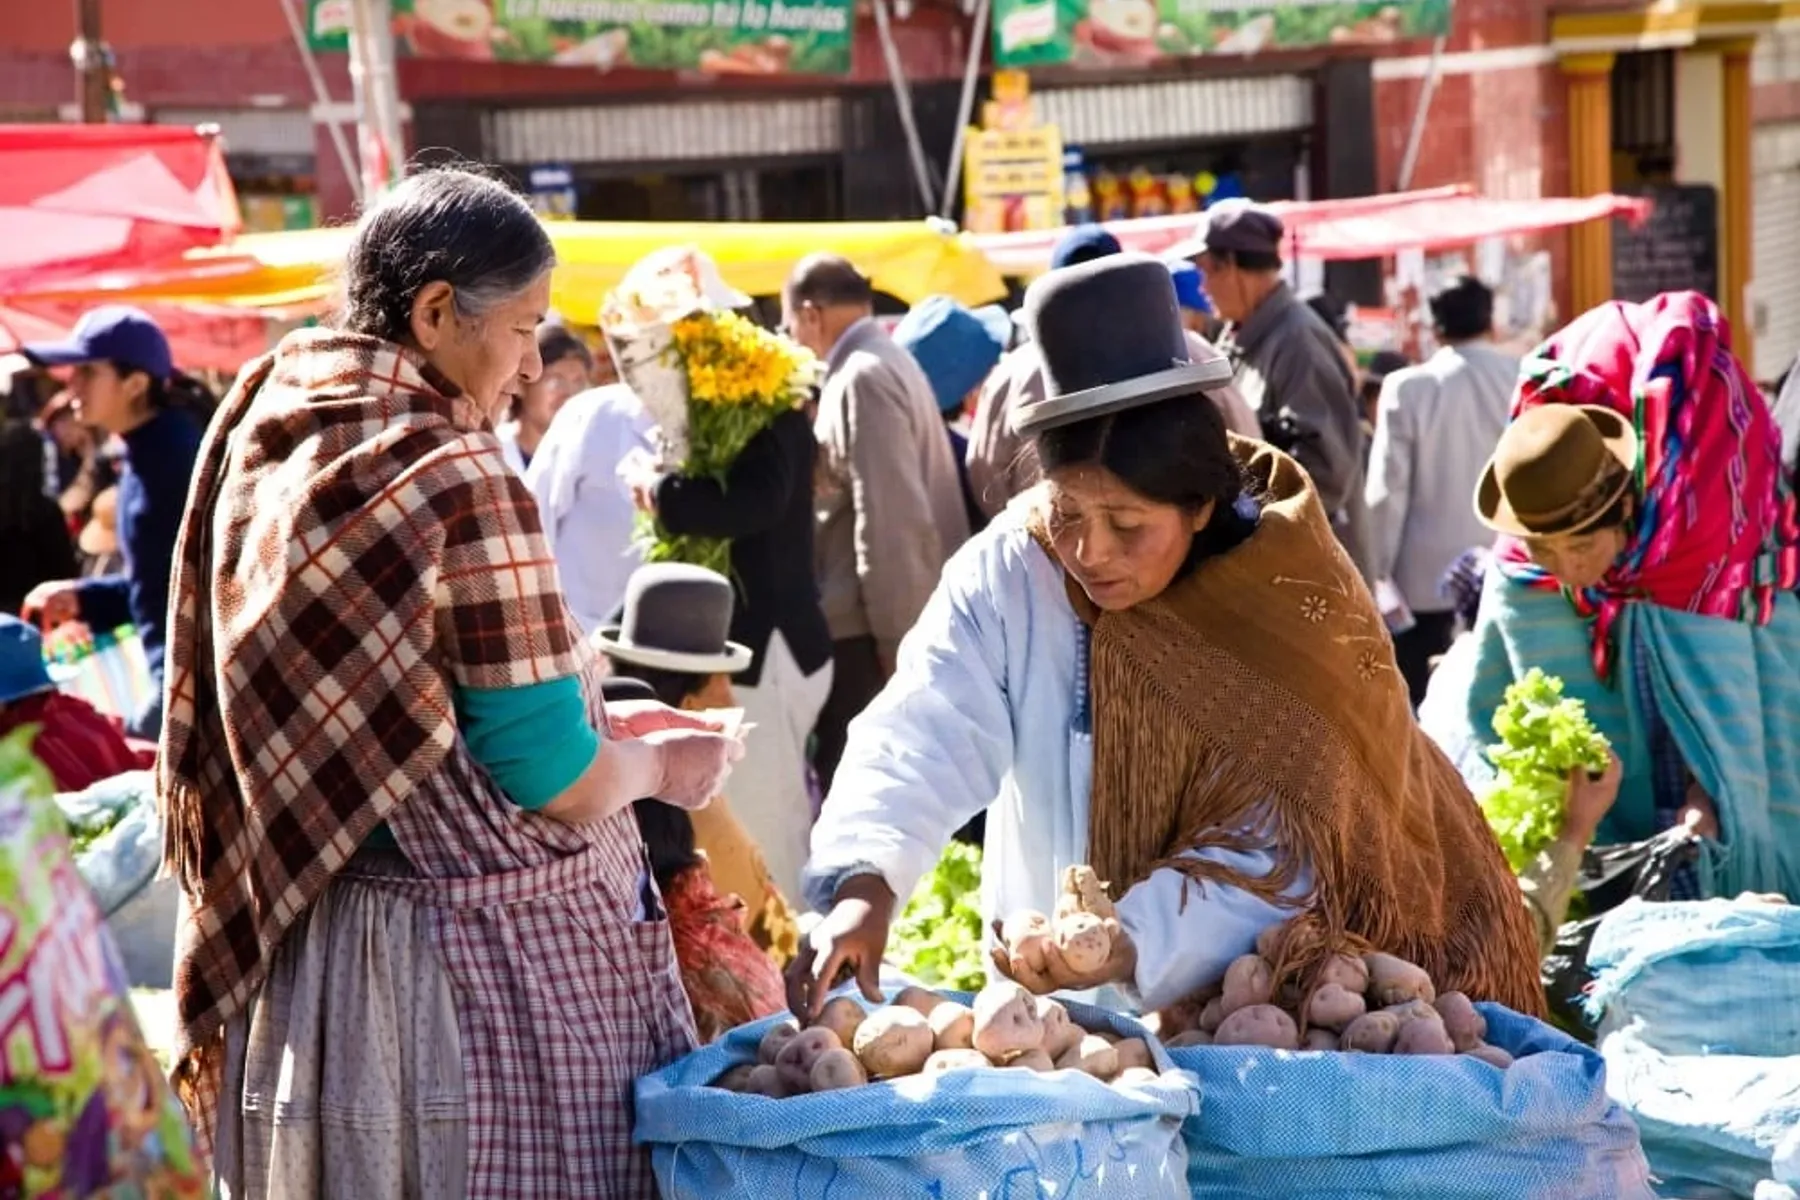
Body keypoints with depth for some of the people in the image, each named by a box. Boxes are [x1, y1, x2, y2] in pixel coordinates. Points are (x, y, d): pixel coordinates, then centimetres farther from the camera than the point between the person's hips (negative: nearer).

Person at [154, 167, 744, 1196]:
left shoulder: (264, 443, 5)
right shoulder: (456, 477, -19)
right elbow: (558, 786, -17)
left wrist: (600, 720, 18)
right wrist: (659, 763, 4)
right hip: (485, 969, -8)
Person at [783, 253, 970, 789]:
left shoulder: (863, 378, -13)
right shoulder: (888, 363, 17)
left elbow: (890, 520, -20)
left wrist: (895, 646, -20)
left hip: (872, 630, -10)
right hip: (889, 623, 10)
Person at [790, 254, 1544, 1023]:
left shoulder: (1292, 615, -14)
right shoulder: (1006, 576, -9)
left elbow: (1272, 861, -18)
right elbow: (923, 737, -21)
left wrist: (1131, 946, -34)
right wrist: (864, 885, -39)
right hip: (1066, 1017, 2)